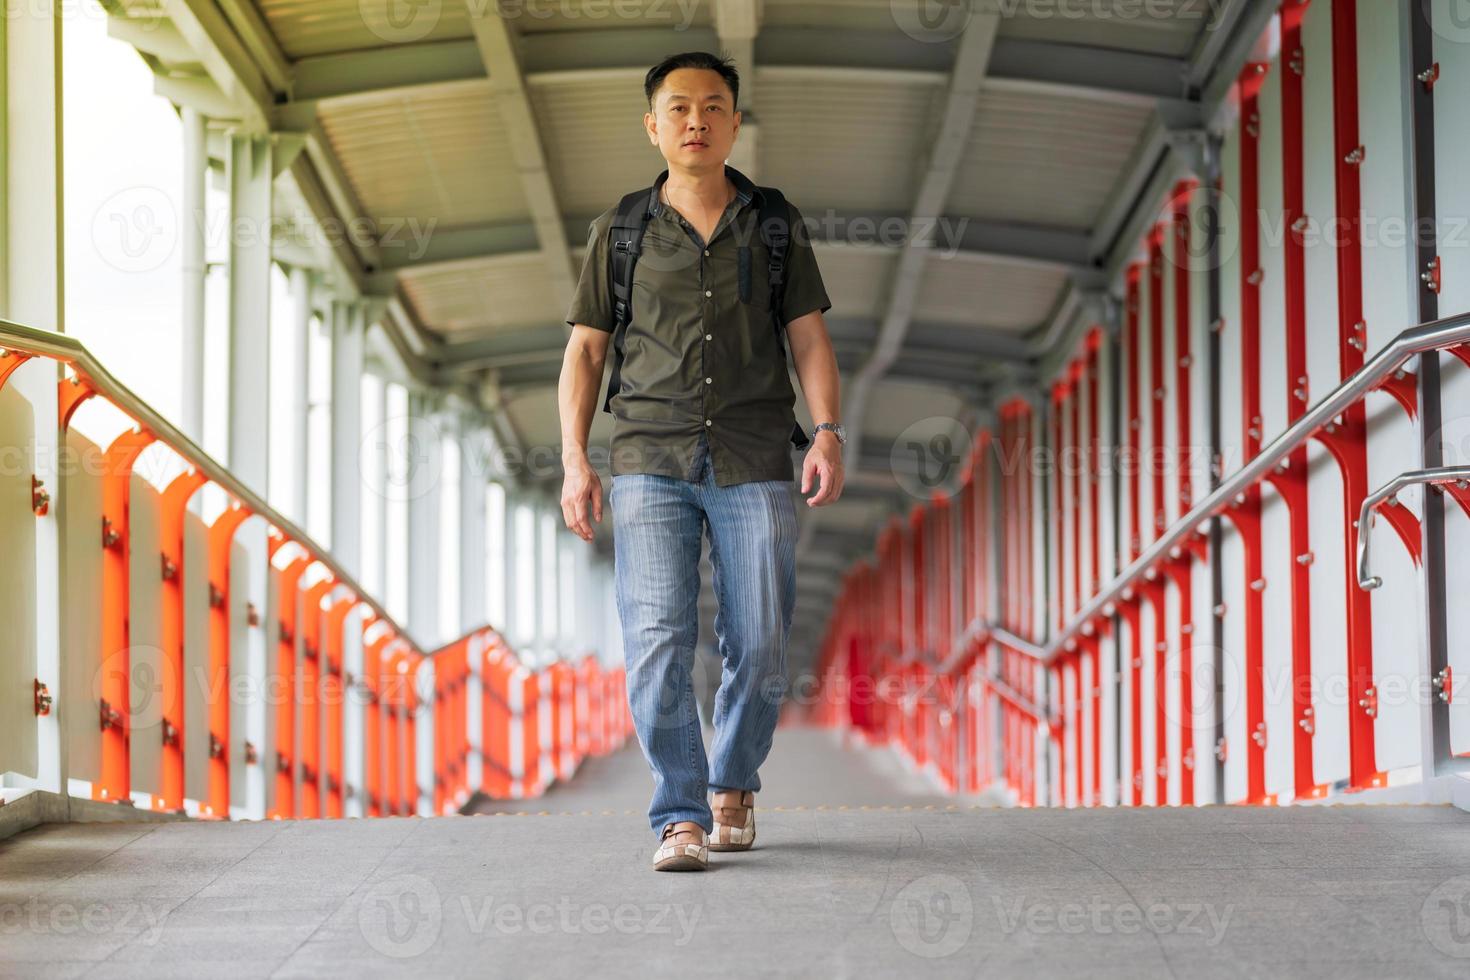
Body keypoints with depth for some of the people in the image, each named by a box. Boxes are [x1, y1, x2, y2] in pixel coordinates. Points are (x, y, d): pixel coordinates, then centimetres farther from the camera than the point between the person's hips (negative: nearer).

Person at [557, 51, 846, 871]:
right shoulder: (621, 233, 9)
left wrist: (829, 434, -12)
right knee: (658, 642, -15)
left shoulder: (777, 226, 9)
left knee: (760, 652, -3)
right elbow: (585, 352, 8)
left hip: (753, 464, 0)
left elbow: (811, 342, 4)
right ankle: (682, 821, -12)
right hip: (651, 462, 0)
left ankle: (733, 782, 23)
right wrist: (574, 459, -4)